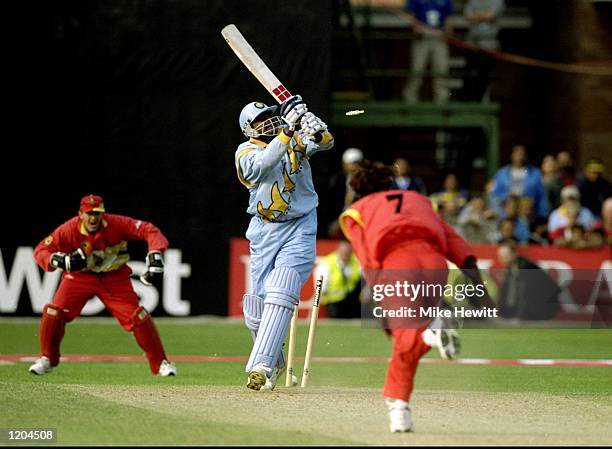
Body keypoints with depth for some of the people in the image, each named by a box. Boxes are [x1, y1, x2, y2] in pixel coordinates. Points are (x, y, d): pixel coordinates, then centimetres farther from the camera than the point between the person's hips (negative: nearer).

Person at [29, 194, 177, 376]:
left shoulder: (116, 224, -25)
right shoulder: (69, 230, -24)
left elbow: (149, 230, -27)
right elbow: (41, 250, -18)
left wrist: (155, 254, -44)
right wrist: (59, 261, -38)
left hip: (114, 277, -1)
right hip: (80, 276, 1)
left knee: (137, 316, -12)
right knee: (53, 312, -15)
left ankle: (160, 363, 3)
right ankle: (47, 359, 7)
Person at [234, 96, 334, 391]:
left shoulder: (297, 139, 5)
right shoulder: (246, 151, 0)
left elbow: (325, 141, -14)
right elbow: (261, 165, -22)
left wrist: (305, 117, -31)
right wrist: (287, 131, -30)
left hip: (300, 229, -1)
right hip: (264, 232, 1)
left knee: (280, 296, -17)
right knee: (257, 306, 1)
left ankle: (260, 366, -24)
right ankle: (274, 361, 25)